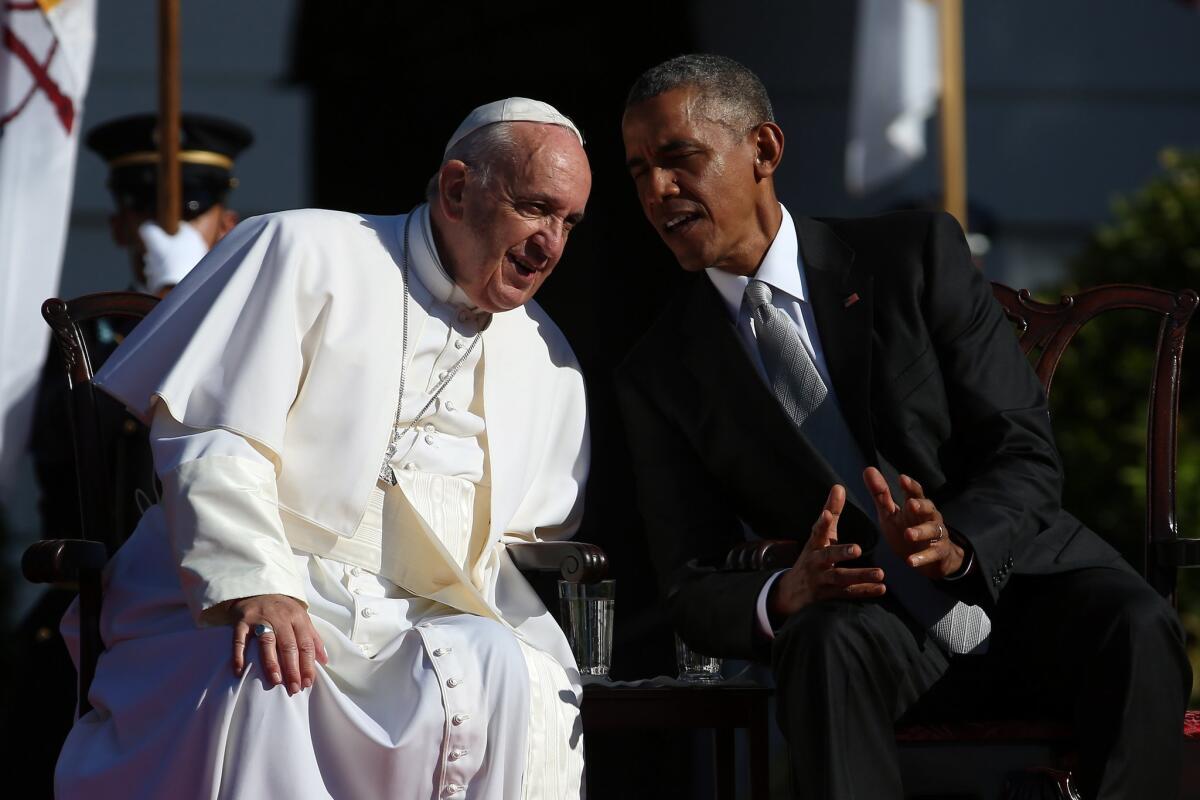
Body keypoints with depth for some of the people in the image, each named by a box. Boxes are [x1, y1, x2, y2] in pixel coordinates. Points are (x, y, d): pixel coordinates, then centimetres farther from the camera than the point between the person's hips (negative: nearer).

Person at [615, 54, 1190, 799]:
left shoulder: (916, 254, 1)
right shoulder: (661, 375, 6)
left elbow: (1026, 457, -2)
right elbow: (692, 590, 2)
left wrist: (956, 545, -25)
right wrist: (783, 597, -22)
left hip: (1025, 583, 0)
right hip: (867, 621, 0)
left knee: (1135, 630, -33)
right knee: (830, 642, -36)